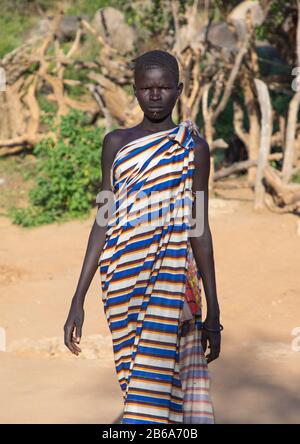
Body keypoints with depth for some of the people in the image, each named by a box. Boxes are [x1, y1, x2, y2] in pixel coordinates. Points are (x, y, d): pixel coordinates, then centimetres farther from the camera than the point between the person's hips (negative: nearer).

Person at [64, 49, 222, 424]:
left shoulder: (194, 148, 5)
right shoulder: (116, 143, 10)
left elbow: (200, 230, 7)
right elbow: (104, 222, 9)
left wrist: (213, 311, 6)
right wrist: (78, 300, 4)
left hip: (170, 281, -2)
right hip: (123, 284, 2)